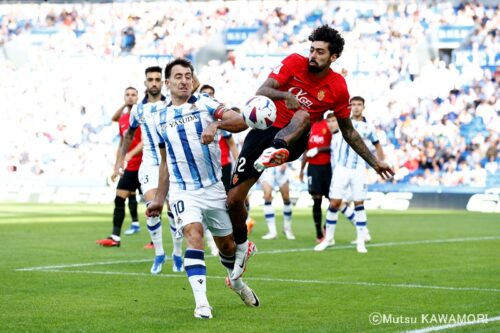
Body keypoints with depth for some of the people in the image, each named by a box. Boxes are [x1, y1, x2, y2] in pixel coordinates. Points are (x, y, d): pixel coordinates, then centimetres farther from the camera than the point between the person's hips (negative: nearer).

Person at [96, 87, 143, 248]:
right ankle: (115, 237, 2)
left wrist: (131, 154, -28)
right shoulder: (122, 119, 14)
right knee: (119, 199, 2)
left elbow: (145, 141, -16)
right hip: (130, 168, 7)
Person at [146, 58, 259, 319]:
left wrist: (216, 123, -33)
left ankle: (236, 281, 43)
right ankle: (201, 302, -29)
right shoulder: (160, 119, 9)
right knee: (193, 233, -24)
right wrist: (159, 198, 19)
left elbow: (241, 122, -15)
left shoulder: (205, 105, -1)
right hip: (182, 191, 0)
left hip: (213, 188, 0)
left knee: (226, 244, 11)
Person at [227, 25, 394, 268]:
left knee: (303, 116, -36)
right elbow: (261, 92, -13)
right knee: (233, 199, -5)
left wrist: (374, 163, 10)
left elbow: (348, 132, 11)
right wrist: (284, 95, -35)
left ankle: (276, 151, -64)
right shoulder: (294, 63, -3)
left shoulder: (338, 87, -1)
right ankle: (241, 246, 20)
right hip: (264, 129, 1)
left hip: (294, 141, -1)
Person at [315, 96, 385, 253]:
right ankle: (329, 238, 11)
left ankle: (361, 241, 6)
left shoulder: (368, 127, 7)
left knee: (359, 204, 0)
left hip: (359, 171, 1)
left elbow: (377, 145, 20)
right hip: (341, 169, -1)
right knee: (334, 203, -2)